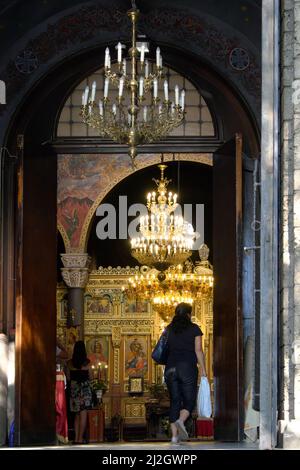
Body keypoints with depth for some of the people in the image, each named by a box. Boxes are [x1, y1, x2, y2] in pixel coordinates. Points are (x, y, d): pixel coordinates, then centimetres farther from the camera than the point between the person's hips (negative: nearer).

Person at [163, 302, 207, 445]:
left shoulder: (169, 329, 11)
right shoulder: (194, 329, 1)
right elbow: (198, 351, -4)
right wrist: (203, 370, -3)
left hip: (170, 368, 3)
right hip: (188, 368, -3)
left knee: (174, 401, 8)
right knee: (189, 401, 5)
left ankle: (174, 435, 1)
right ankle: (181, 421, -25)